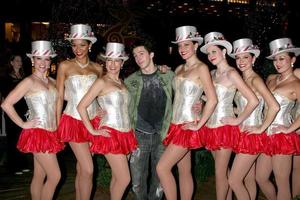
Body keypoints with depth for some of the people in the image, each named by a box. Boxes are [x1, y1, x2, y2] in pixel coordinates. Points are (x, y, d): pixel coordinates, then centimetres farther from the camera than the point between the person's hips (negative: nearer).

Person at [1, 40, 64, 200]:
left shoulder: (52, 82, 11)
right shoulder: (29, 81, -9)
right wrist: (23, 124, -11)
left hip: (51, 134, 6)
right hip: (38, 134, -6)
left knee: (39, 176, 13)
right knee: (55, 176, -6)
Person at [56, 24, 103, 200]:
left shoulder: (97, 68, 7)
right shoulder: (65, 66, -1)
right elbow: (60, 96, 1)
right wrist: (57, 122, 1)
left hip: (93, 120, 3)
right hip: (74, 120, -3)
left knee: (81, 167, 12)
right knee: (88, 169, -10)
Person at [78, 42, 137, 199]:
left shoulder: (121, 82, 14)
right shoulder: (102, 82, -7)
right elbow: (81, 107, -11)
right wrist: (93, 131, -11)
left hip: (124, 134, 7)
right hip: (110, 135, -7)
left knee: (117, 177, 12)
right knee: (124, 179, -7)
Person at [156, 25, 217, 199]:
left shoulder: (201, 68, -9)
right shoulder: (179, 69, 13)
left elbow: (212, 100, -17)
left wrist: (199, 125, -15)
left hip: (187, 127, -7)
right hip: (177, 125, 7)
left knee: (162, 168, -11)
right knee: (184, 171, 13)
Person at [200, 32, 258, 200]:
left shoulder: (231, 73, -12)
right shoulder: (212, 74, 10)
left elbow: (253, 101, -19)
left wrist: (238, 120, -13)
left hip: (225, 128, -7)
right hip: (212, 127, 7)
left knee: (220, 174, 1)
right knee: (224, 171, 16)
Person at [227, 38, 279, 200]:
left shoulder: (255, 79, -15)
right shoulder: (242, 80, 10)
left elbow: (274, 106, -25)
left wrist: (261, 128, -16)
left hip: (252, 136, -8)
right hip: (243, 135, 8)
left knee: (234, 181, -5)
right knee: (249, 179, 16)